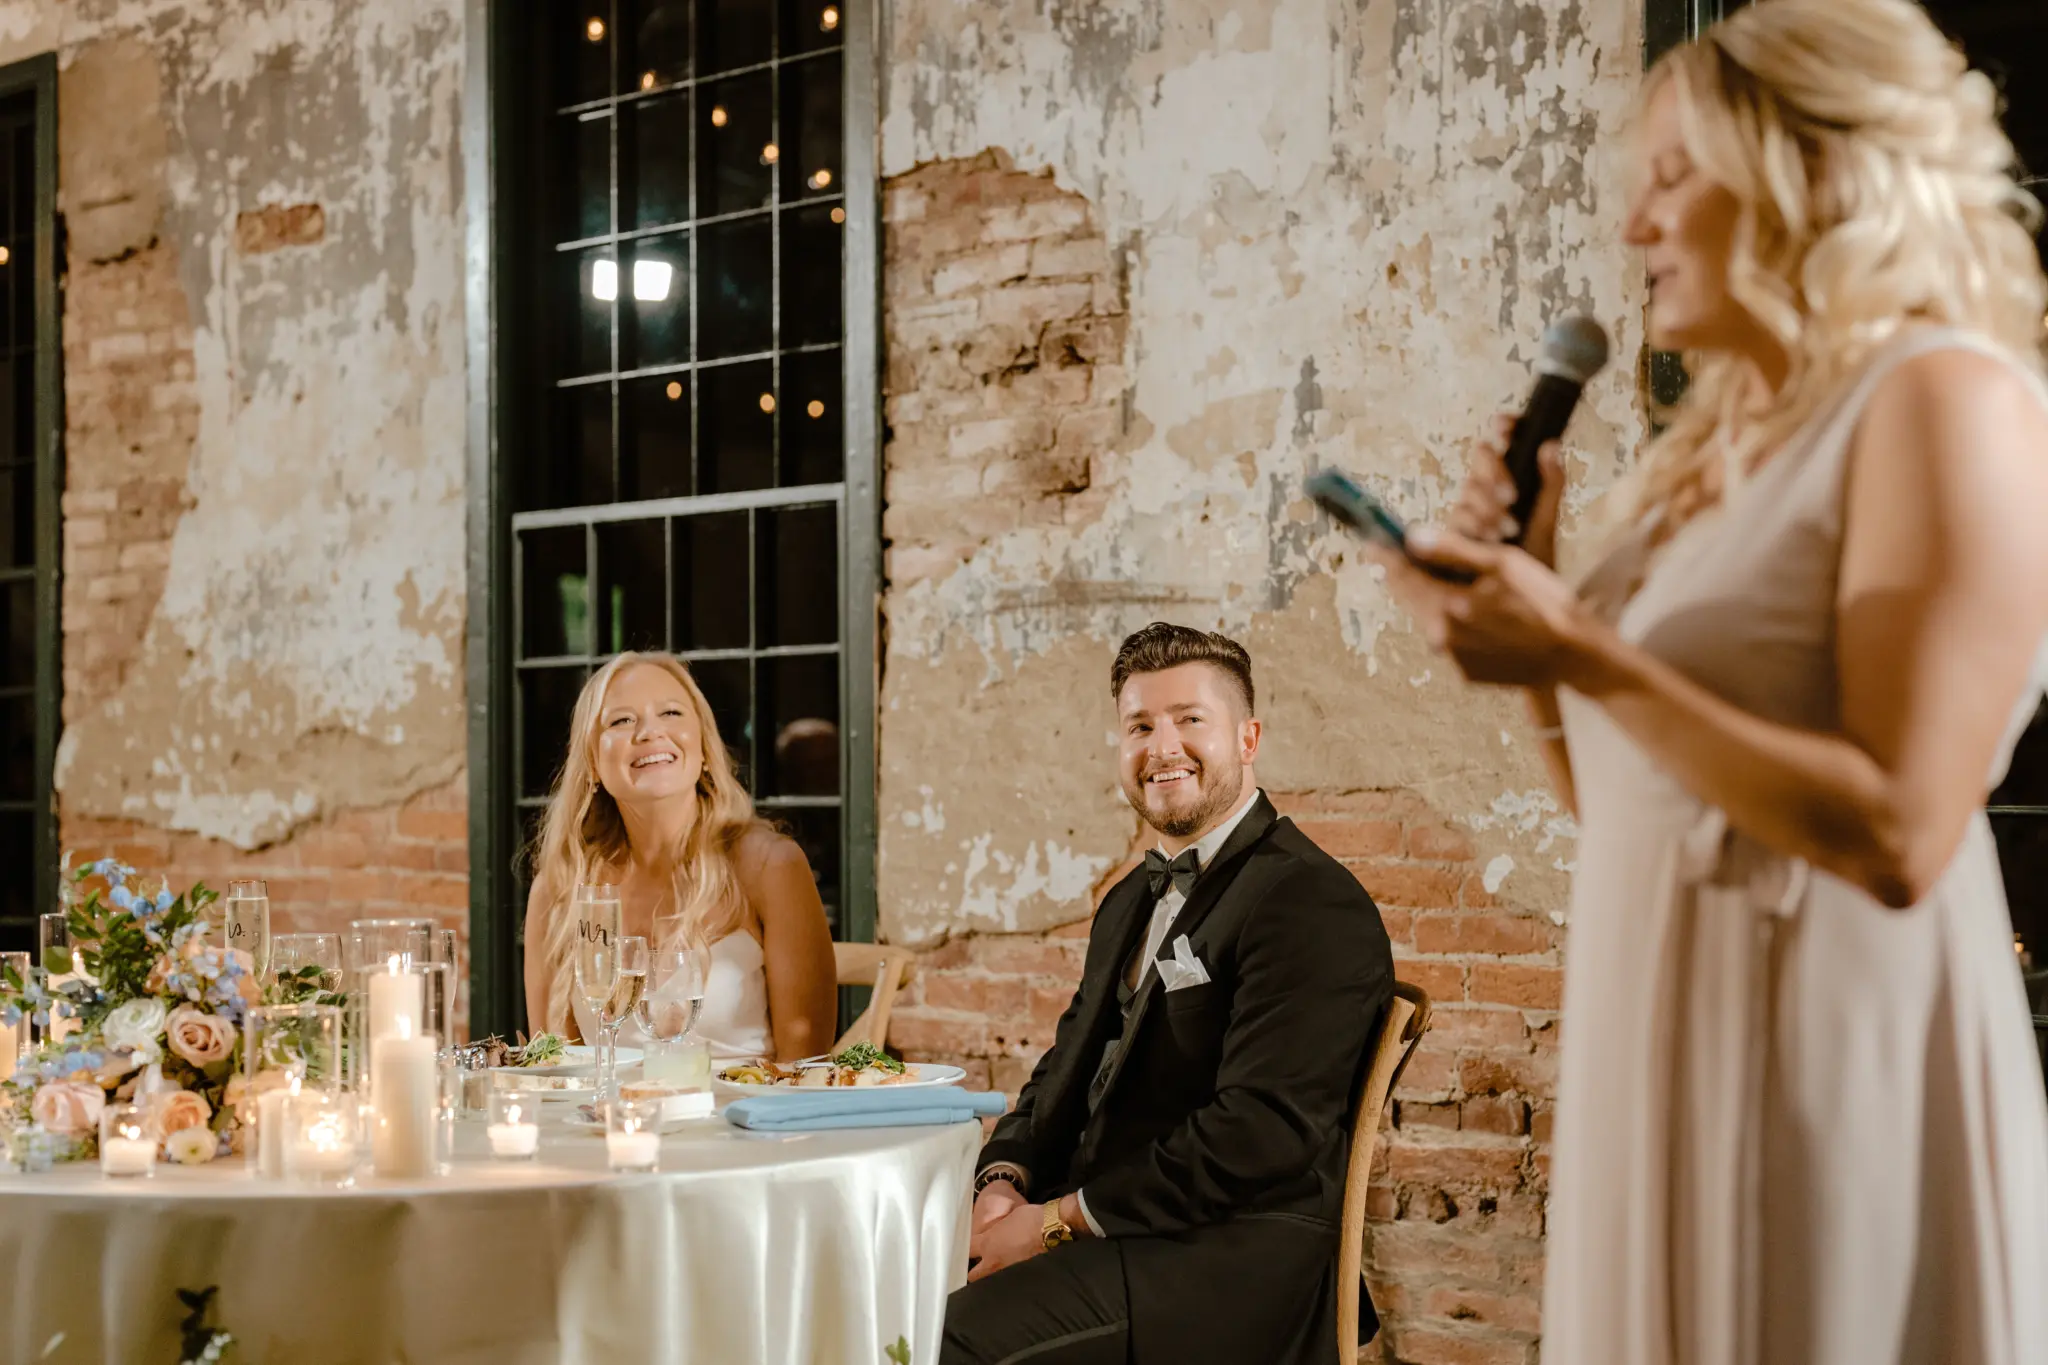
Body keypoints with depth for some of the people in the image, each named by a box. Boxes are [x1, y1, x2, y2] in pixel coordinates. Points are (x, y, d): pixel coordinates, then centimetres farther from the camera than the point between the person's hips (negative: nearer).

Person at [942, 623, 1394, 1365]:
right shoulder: (1131, 903, 20)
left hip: (1234, 1262, -8)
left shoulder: (1314, 906, -11)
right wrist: (1005, 1181, -2)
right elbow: (1066, 1073, 21)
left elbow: (1260, 1136, -19)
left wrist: (1057, 1219, -16)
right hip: (1112, 1235, 8)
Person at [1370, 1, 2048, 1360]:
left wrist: (1586, 658, -21)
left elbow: (1898, 835, -21)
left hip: (1828, 1069, -8)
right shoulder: (1728, 438, 14)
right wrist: (1528, 614, 4)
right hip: (1665, 1054, 8)